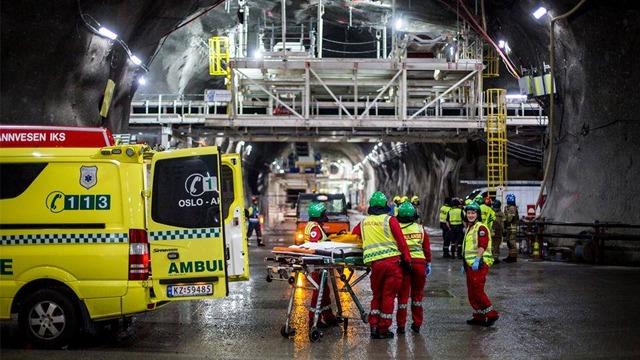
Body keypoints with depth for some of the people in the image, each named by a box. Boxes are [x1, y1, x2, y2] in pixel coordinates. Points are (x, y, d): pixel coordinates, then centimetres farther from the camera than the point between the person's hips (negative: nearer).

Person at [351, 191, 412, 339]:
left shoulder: (363, 223, 11)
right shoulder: (390, 220, 1)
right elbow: (401, 241, -2)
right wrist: (407, 260, 3)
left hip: (375, 263, 3)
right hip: (393, 261, -3)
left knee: (377, 295, 18)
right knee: (388, 296, 5)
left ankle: (374, 326, 12)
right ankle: (384, 329, 8)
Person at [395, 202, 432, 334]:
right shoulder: (420, 229, 9)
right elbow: (427, 249, 10)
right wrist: (428, 264, 18)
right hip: (419, 262, 2)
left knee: (403, 294, 6)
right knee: (417, 294, 14)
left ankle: (401, 325, 7)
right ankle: (417, 324, 20)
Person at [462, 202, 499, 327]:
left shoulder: (481, 228, -11)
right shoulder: (469, 228, 19)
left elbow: (482, 246, -21)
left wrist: (477, 260, -28)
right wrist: (465, 264, 25)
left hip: (479, 264, -10)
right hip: (470, 264, 10)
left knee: (477, 291, -11)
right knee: (471, 292, 11)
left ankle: (491, 314, -2)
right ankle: (479, 316, 18)